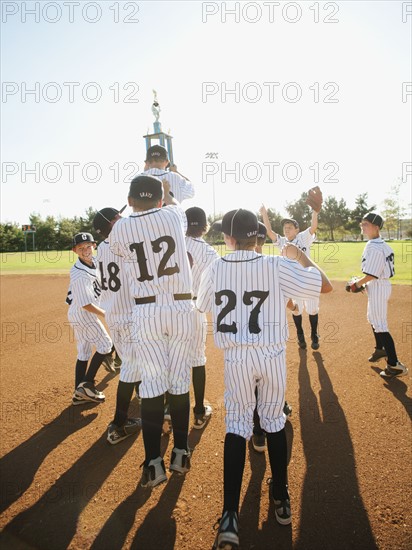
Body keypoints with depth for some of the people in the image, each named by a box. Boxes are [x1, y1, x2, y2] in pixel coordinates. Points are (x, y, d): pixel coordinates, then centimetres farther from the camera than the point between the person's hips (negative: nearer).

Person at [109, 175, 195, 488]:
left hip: (146, 312, -1)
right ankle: (180, 453, 23)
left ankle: (153, 463, 10)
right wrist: (165, 188, 47)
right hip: (181, 309, 1)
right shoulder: (173, 215, 2)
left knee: (152, 385, 5)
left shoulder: (120, 229, -1)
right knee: (180, 382, 9)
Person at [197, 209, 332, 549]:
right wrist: (301, 256, 9)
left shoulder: (214, 270, -5)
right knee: (274, 423, 18)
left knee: (236, 426, 9)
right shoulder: (277, 266, -11)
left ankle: (230, 517, 3)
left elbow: (201, 306, 13)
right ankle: (282, 500, 34)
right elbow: (325, 285, -4)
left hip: (236, 358, 0)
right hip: (273, 356, 0)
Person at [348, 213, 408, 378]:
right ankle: (380, 349, 43)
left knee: (380, 325, -6)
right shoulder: (380, 244, 9)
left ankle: (395, 365, 0)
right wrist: (363, 283, 13)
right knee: (374, 318, 25)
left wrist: (357, 284, -9)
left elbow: (371, 275, -24)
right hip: (381, 284, 11)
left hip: (378, 287, -11)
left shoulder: (373, 247, -23)